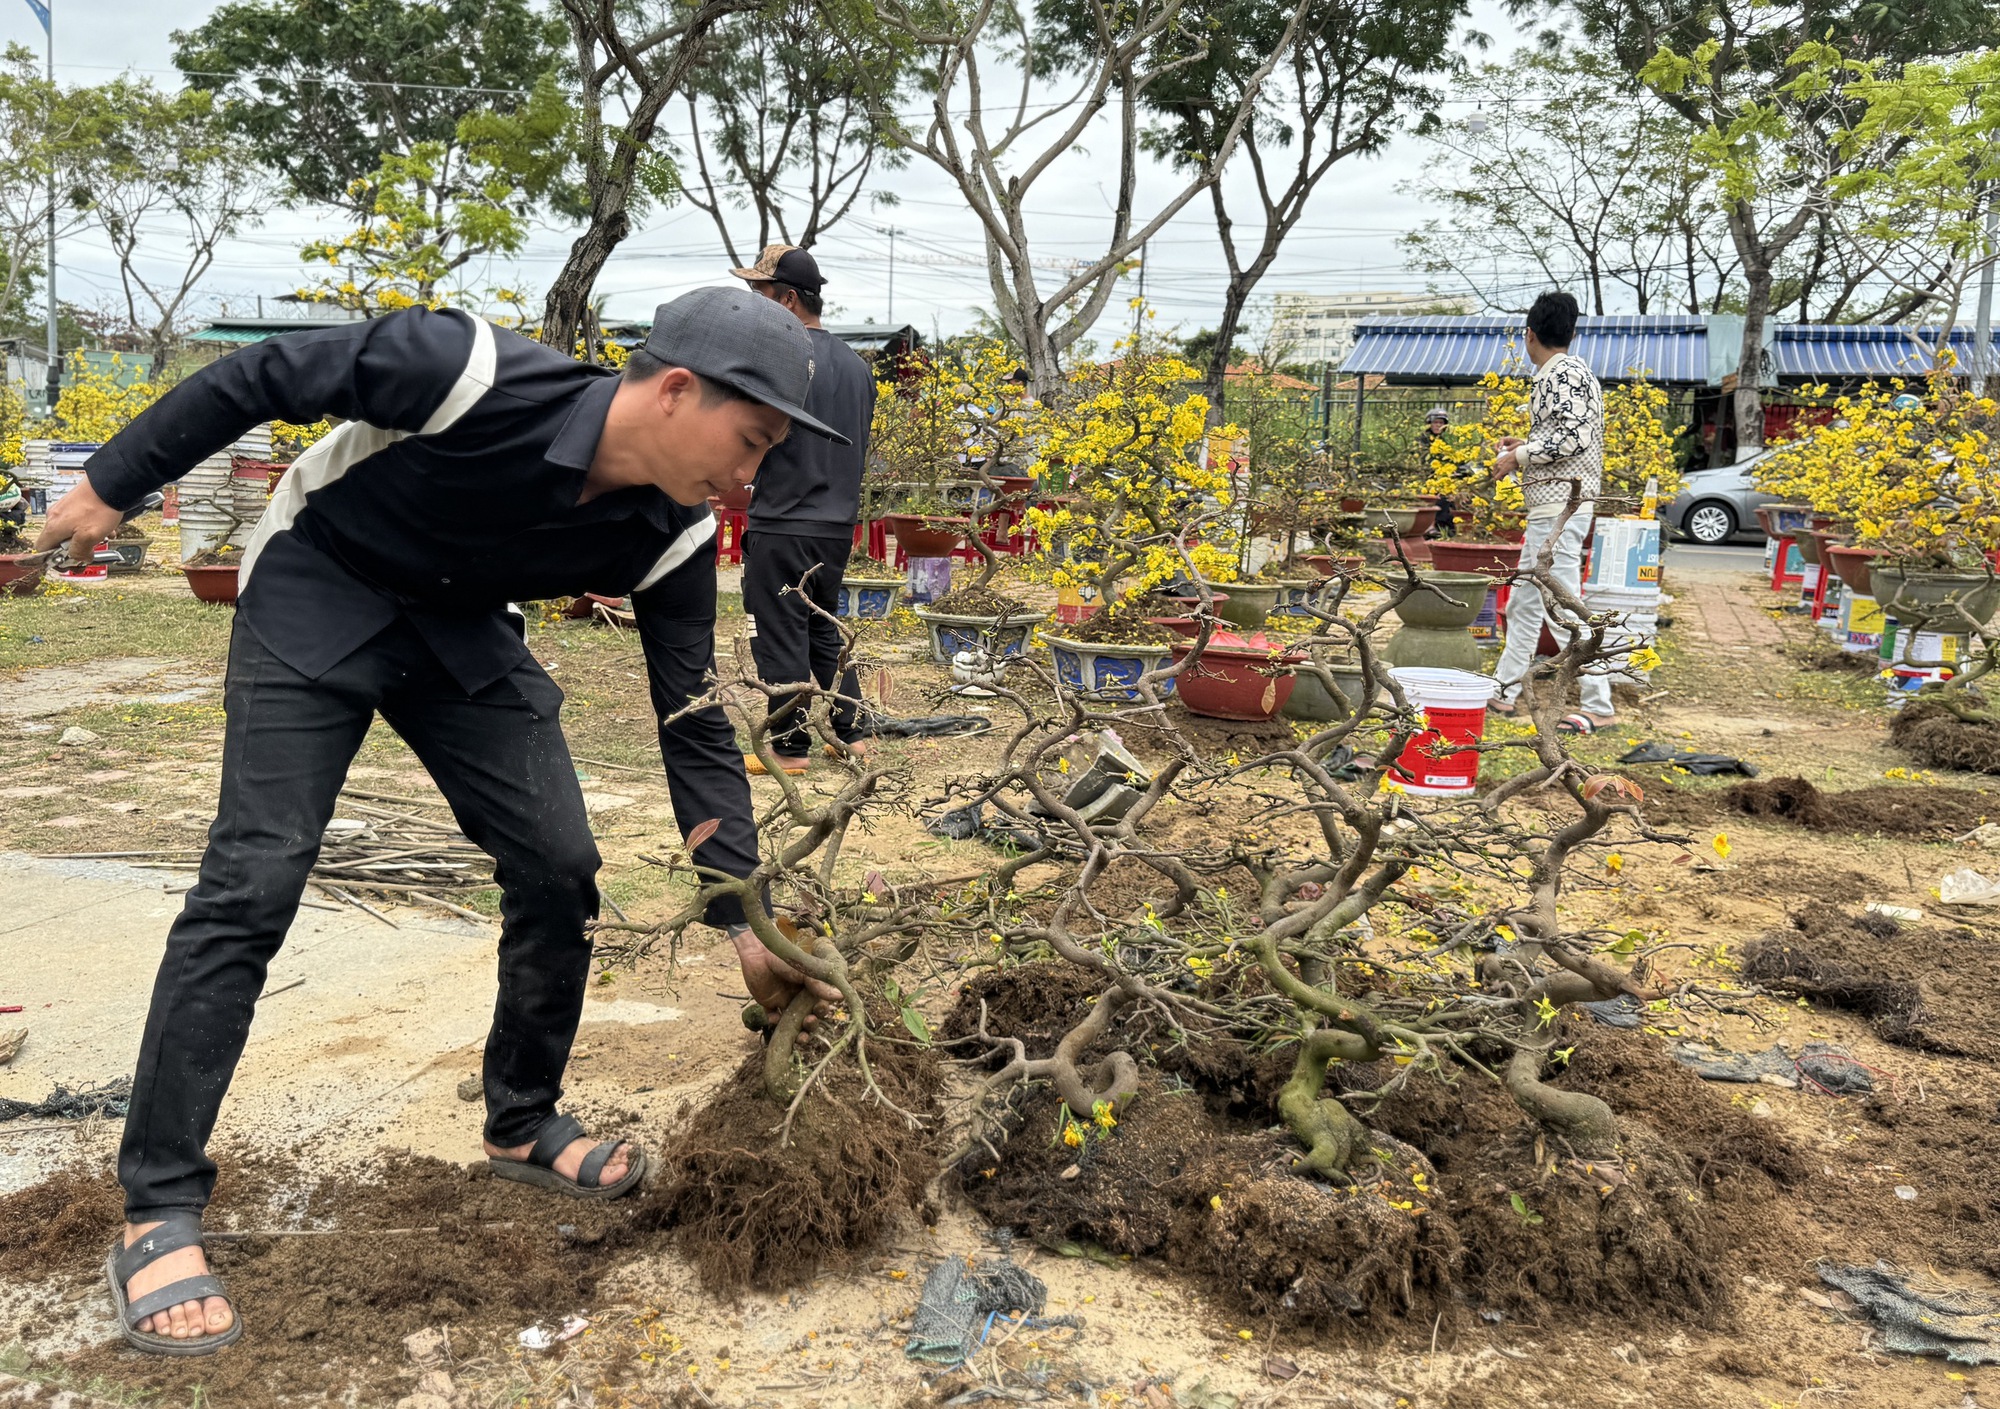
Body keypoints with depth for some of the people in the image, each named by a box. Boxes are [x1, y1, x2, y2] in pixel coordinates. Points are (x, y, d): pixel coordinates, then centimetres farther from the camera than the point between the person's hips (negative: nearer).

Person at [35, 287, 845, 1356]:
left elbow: (694, 728, -11)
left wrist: (747, 921, -15)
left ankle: (523, 1128, 19)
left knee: (559, 868, -3)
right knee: (253, 882, -14)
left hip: (463, 629, 5)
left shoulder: (674, 537, -18)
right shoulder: (478, 376, -35)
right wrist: (113, 482, -8)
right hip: (318, 594, -5)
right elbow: (266, 376, -20)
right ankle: (158, 1215, -5)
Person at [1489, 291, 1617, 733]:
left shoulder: (1564, 373, -12)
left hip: (1560, 504, -11)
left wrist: (1520, 456, -12)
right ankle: (1506, 691, 25)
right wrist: (1524, 444, 21)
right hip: (1551, 504, 11)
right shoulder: (1563, 373, 18)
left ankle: (1597, 705, -9)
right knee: (1524, 601, 16)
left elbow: (1572, 437, -22)